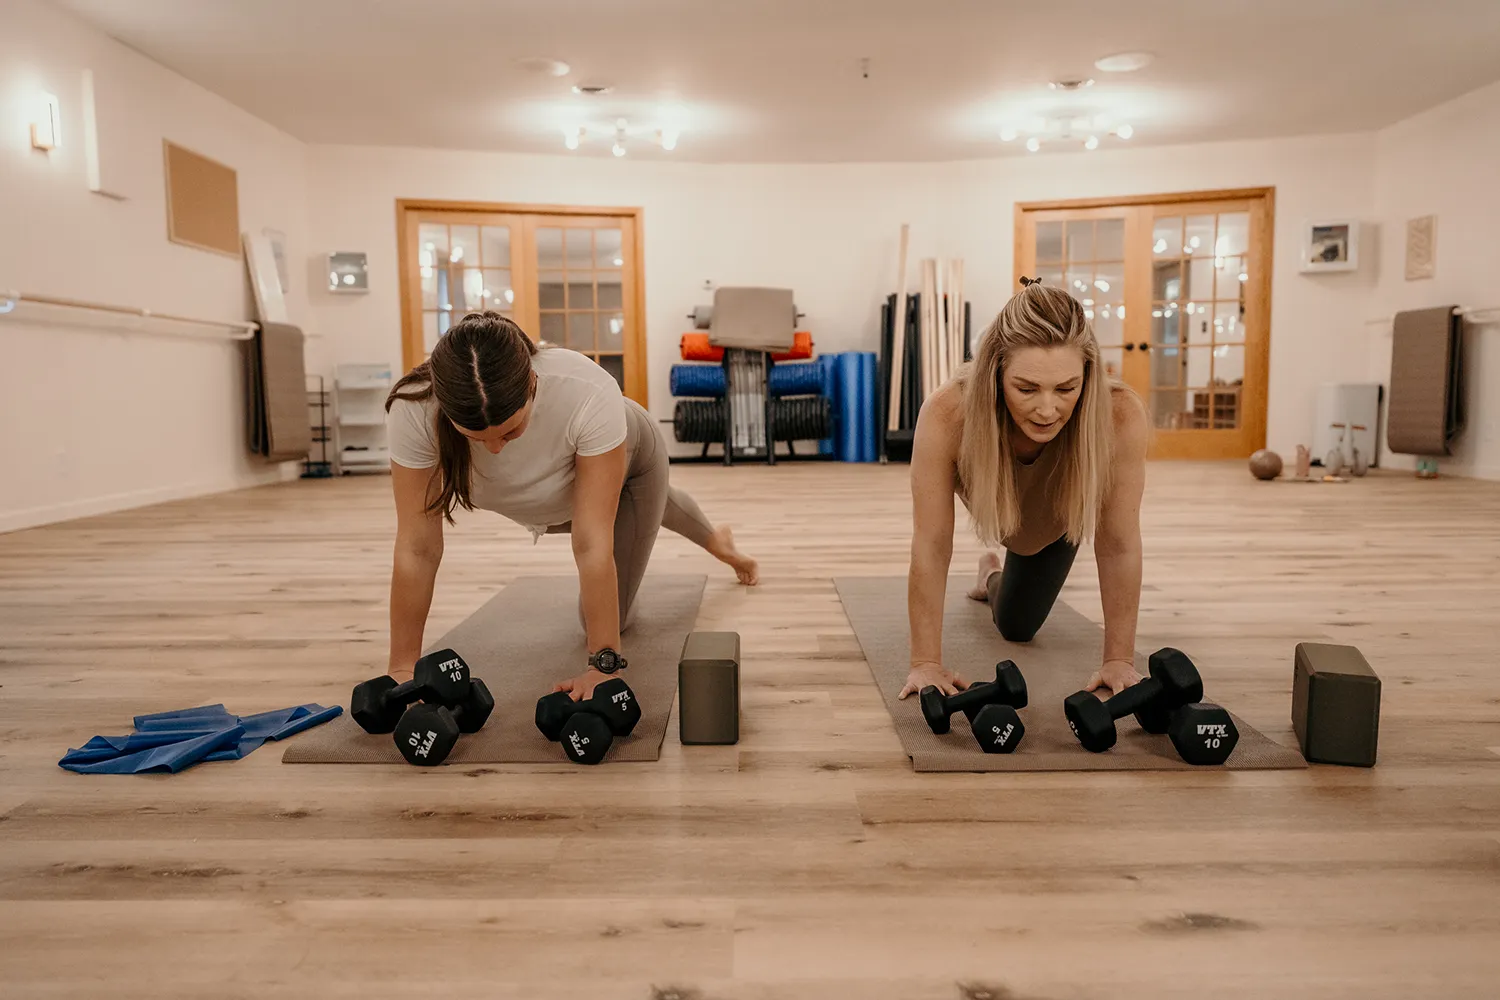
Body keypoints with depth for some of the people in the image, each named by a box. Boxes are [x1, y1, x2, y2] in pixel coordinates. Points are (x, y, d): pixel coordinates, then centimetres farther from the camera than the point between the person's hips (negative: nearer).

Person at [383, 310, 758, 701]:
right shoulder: (412, 409, -40)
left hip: (627, 459, -3)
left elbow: (593, 544, -43)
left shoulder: (590, 395, -47)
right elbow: (417, 546, -33)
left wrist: (603, 664, -39)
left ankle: (715, 540, 35)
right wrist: (403, 667, -30)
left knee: (607, 616, 10)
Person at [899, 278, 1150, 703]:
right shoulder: (946, 416, -44)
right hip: (988, 505, -1)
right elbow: (931, 545, -36)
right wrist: (926, 662, -32)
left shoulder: (1121, 418, -42)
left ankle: (993, 577, 47)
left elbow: (1118, 545, -31)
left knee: (1018, 627, 16)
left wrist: (1119, 659, -25)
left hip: (1055, 523, 1)